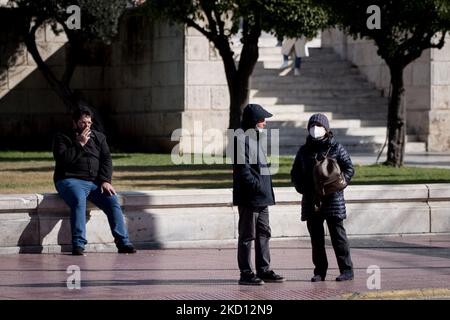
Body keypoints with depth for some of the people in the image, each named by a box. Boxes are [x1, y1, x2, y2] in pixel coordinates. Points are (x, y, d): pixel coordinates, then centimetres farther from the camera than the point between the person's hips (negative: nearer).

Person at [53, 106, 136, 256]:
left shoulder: (99, 137, 20)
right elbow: (62, 159, -9)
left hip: (95, 182, 4)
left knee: (113, 201, -22)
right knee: (79, 200, -37)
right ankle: (78, 244, -40)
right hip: (71, 180, -4)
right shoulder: (62, 138, 8)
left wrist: (105, 181, -7)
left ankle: (123, 243, -22)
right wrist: (79, 144, -9)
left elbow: (106, 160, 9)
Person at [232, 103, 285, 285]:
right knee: (247, 235, -4)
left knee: (263, 233, 13)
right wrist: (257, 185, -22)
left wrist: (267, 191, 17)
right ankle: (246, 274, 0)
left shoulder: (255, 139, 18)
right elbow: (242, 169, -20)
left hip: (262, 198, 10)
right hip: (249, 197, -10)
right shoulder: (241, 139, -13)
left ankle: (264, 270, 19)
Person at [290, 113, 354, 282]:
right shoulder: (304, 151, 12)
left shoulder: (336, 148, 2)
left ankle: (346, 269, 0)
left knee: (338, 235, -4)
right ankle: (320, 271, 12)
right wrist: (302, 188, 0)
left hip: (332, 199, -4)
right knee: (316, 237, 6)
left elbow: (349, 168, 0)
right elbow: (295, 173, 16)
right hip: (311, 200, 4)